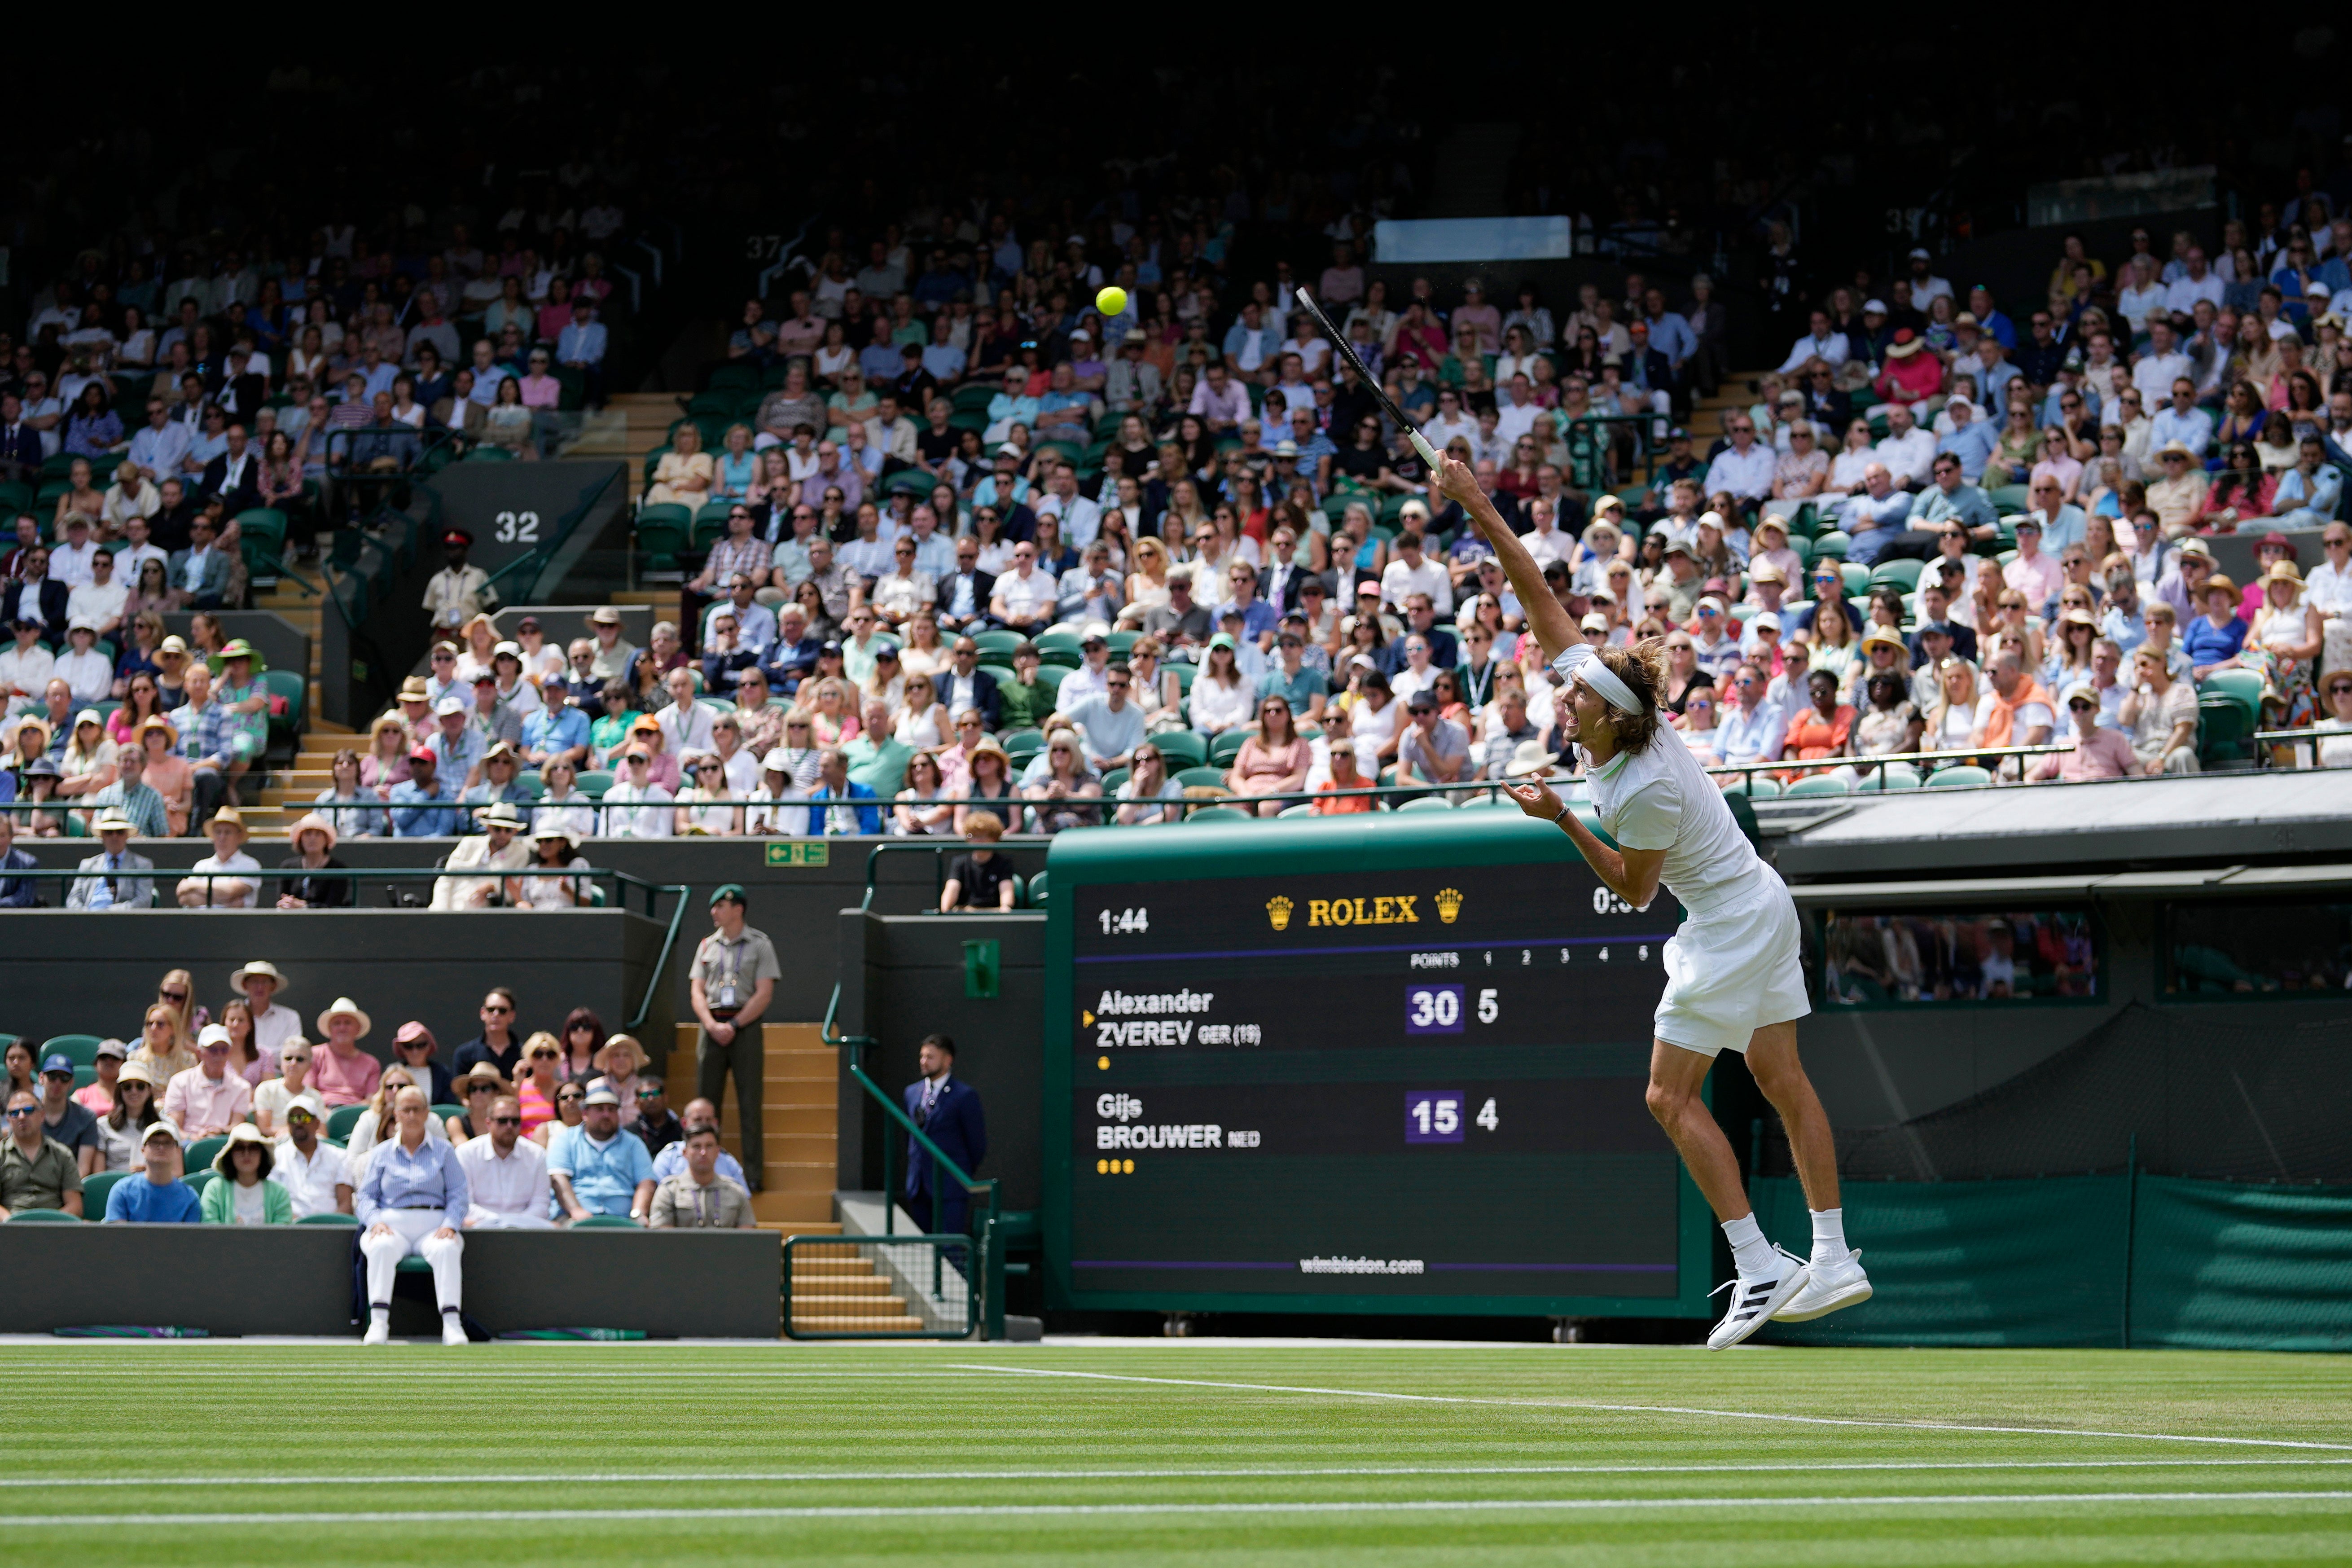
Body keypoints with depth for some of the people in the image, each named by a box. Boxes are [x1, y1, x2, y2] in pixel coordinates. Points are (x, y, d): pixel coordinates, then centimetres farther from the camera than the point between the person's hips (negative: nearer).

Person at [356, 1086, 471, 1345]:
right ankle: (378, 1322, -41)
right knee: (382, 1247, -36)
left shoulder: (443, 1151, 17)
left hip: (433, 1226, 0)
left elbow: (459, 1196, 7)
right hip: (392, 1224, 0)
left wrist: (450, 1225, -12)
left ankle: (451, 1323, -42)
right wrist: (375, 1222, -9)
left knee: (446, 1249, -36)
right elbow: (365, 1196, 12)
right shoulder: (383, 1153, 19)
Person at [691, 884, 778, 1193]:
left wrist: (734, 1025, -12)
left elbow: (764, 993, -5)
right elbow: (697, 991, 8)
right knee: (706, 1098, 2)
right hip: (712, 1024, 4)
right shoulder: (707, 945, 13)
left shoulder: (759, 944, 2)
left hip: (745, 1025, -4)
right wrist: (712, 1026, -8)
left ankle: (753, 1175, -5)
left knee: (750, 1103, -5)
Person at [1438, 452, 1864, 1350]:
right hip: (1760, 907, 9)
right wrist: (1482, 513, -8)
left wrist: (1561, 819, -17)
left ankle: (1760, 1269, -6)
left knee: (1672, 1095, -5)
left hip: (1731, 925, -9)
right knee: (1782, 1081, 10)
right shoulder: (1601, 689, -7)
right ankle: (1832, 1261, 13)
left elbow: (1635, 891, -14)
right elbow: (1538, 597, -3)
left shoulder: (1646, 791, -28)